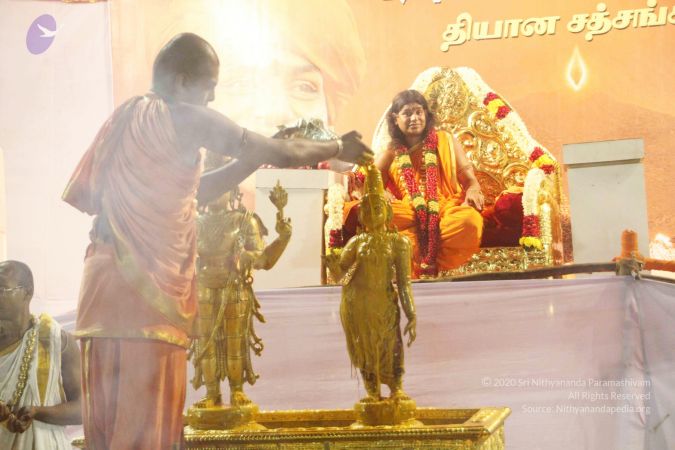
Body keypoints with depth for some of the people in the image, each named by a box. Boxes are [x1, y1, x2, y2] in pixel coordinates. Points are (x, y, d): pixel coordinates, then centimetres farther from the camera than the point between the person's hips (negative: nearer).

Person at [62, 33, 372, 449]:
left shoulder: (128, 118, 19)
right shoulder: (184, 118, -6)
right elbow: (282, 154, -2)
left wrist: (258, 156, 25)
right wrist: (338, 147, 15)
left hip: (111, 293, 8)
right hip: (144, 297, -8)